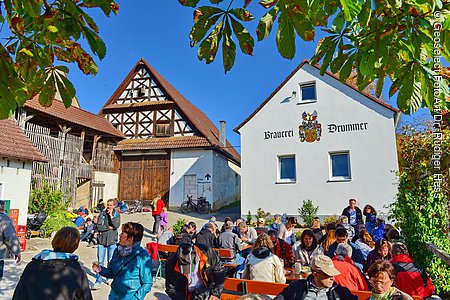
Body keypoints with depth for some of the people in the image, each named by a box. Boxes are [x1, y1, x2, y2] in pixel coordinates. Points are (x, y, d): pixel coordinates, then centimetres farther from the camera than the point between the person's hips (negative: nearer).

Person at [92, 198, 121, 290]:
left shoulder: (117, 215, 1)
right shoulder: (102, 214, 1)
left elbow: (116, 225, -14)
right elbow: (98, 226, -6)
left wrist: (111, 215, -15)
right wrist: (108, 227, -11)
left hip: (112, 242, 0)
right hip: (102, 241, 0)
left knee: (111, 262, 10)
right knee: (100, 262, 3)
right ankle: (98, 282, 9)